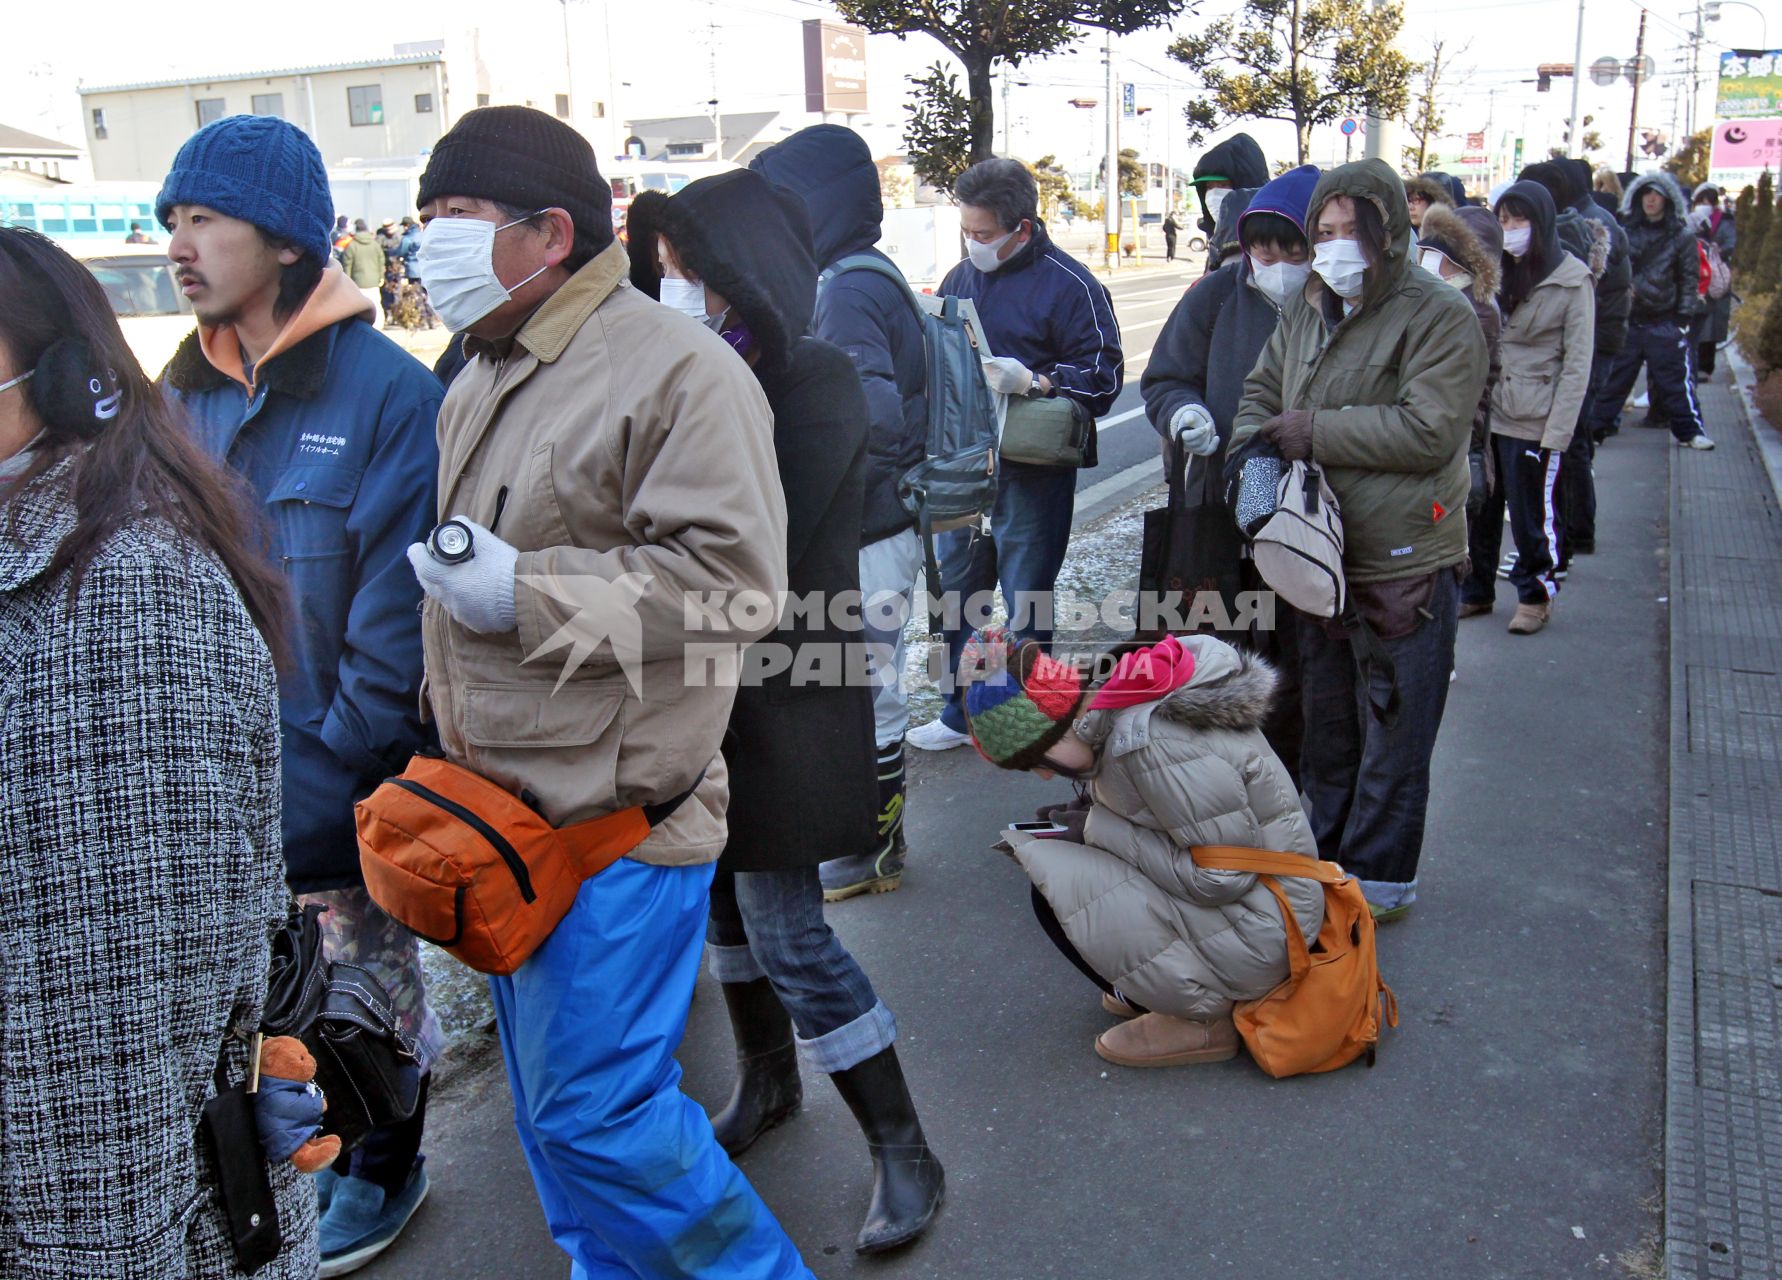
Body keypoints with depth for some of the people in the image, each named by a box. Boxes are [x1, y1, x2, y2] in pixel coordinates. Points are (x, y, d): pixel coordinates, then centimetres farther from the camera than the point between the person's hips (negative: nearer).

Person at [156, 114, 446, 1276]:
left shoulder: (385, 388, -15)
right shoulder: (188, 393, 4)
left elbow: (395, 618, -17)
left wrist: (320, 782, -17)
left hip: (342, 778, -5)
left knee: (367, 973, 14)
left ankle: (386, 1169, 38)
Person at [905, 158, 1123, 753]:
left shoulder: (1070, 285, -9)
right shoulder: (961, 277, 11)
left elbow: (1103, 378, -11)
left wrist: (1032, 381, -24)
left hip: (1032, 474, -6)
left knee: (1027, 604, 4)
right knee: (957, 592, 15)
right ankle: (961, 712, 30)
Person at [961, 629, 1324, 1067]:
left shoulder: (1153, 742, -28)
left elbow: (1221, 877, -23)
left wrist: (1098, 829, -16)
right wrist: (1089, 820, 0)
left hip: (1256, 935, -9)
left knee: (1055, 894, -16)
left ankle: (1200, 1020, -2)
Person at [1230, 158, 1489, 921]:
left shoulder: (1440, 315, -12)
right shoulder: (1307, 309, 10)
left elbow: (1429, 431, -21)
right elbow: (1260, 391, 17)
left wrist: (1318, 433, -18)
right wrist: (1254, 446, -5)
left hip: (1405, 565, -7)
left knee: (1392, 735, 5)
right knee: (1326, 725, 20)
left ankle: (1379, 879, 20)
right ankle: (1322, 856, 36)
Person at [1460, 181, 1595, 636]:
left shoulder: (1572, 280, -4)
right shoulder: (1495, 273, 11)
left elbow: (1577, 363, -7)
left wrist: (1558, 431, -13)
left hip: (1533, 422, -5)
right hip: (1484, 413, 5)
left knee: (1532, 513, 4)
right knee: (1479, 509, 10)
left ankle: (1536, 595, 21)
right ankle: (1476, 591, 24)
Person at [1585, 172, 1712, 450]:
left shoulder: (1682, 235, 3)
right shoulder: (1625, 229, 6)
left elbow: (1690, 278, 4)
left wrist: (1684, 315, -2)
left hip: (1664, 321, -1)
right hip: (1625, 317, 1)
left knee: (1675, 375, -1)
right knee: (1613, 376, 5)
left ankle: (1689, 429, 8)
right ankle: (1597, 426, 13)